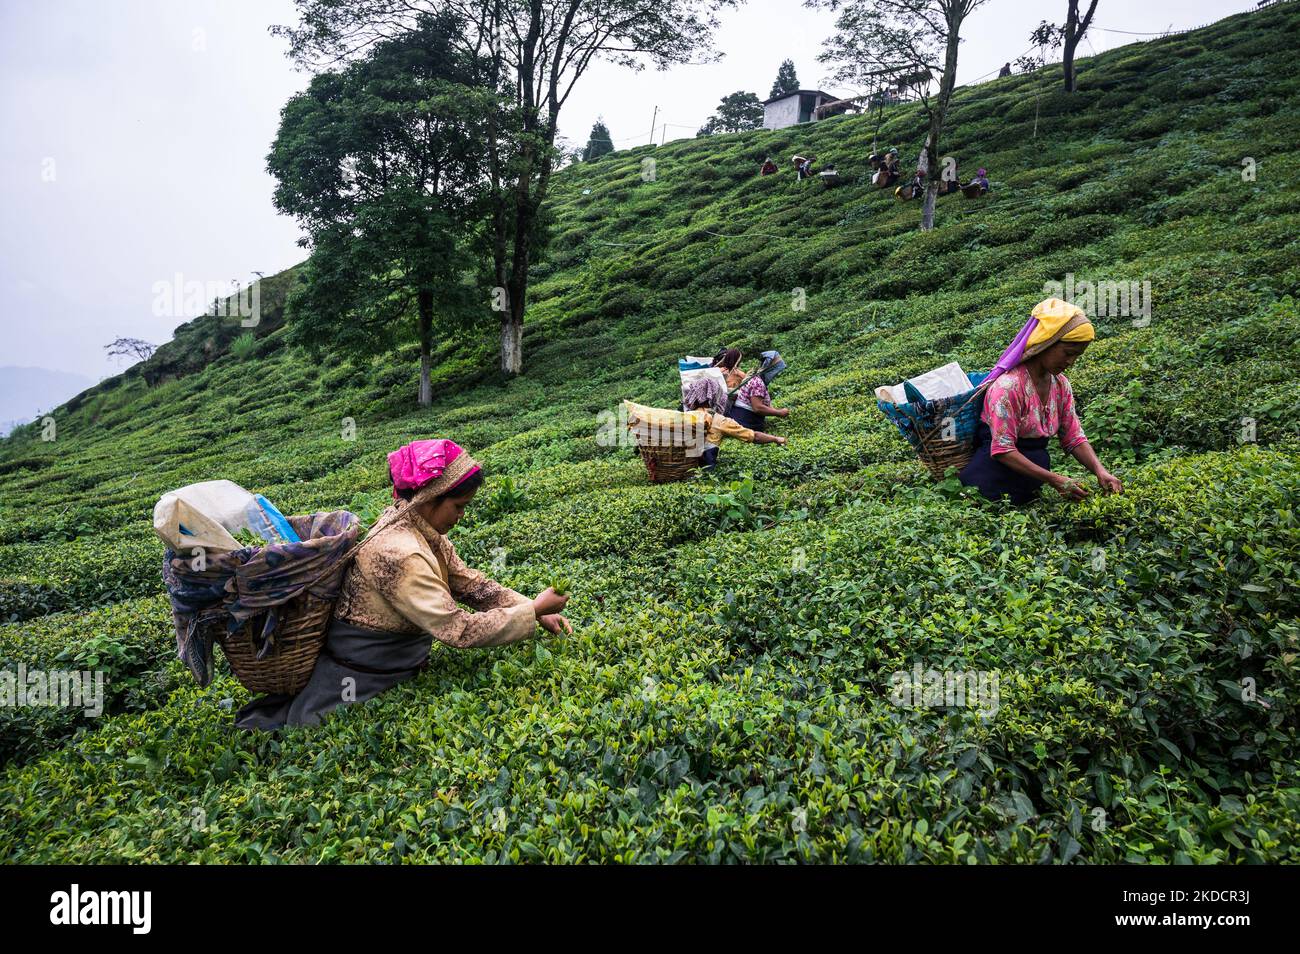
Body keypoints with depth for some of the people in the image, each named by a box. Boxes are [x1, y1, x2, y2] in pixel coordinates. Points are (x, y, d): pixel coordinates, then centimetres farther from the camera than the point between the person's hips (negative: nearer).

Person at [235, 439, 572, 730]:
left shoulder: (423, 529, -4)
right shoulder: (400, 555, -32)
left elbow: (469, 583, 1)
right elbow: (458, 630, -32)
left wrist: (534, 610, -7)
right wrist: (532, 612, -26)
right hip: (356, 678, -8)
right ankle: (258, 724, 19)